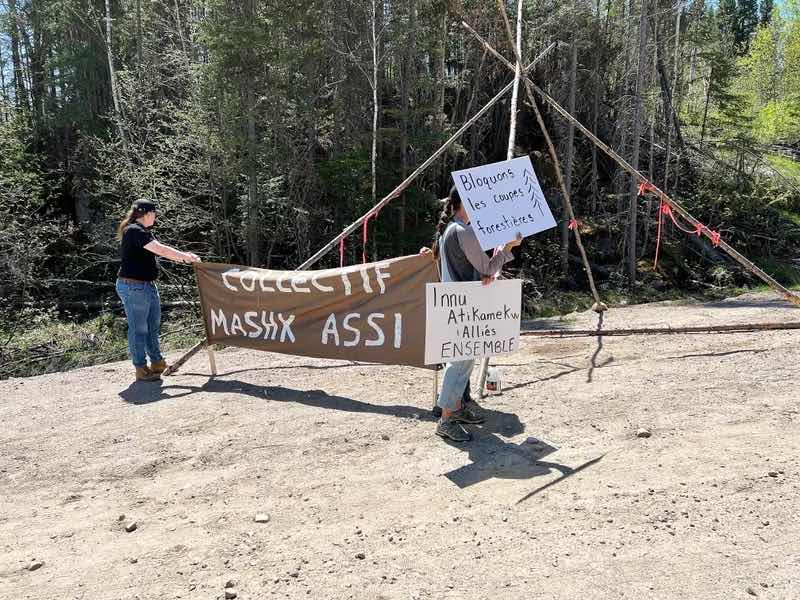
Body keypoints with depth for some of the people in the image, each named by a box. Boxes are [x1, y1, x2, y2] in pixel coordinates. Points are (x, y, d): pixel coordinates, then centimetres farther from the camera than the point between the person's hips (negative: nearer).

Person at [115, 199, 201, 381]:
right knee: (138, 328, -1)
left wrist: (184, 256, 6)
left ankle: (157, 362, 30)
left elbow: (159, 250, 15)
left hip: (147, 285, 11)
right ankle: (141, 369, 9)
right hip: (133, 286, -11)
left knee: (153, 325, 17)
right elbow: (161, 250, -22)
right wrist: (186, 256, -16)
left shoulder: (143, 231, 17)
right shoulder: (134, 231, -17)